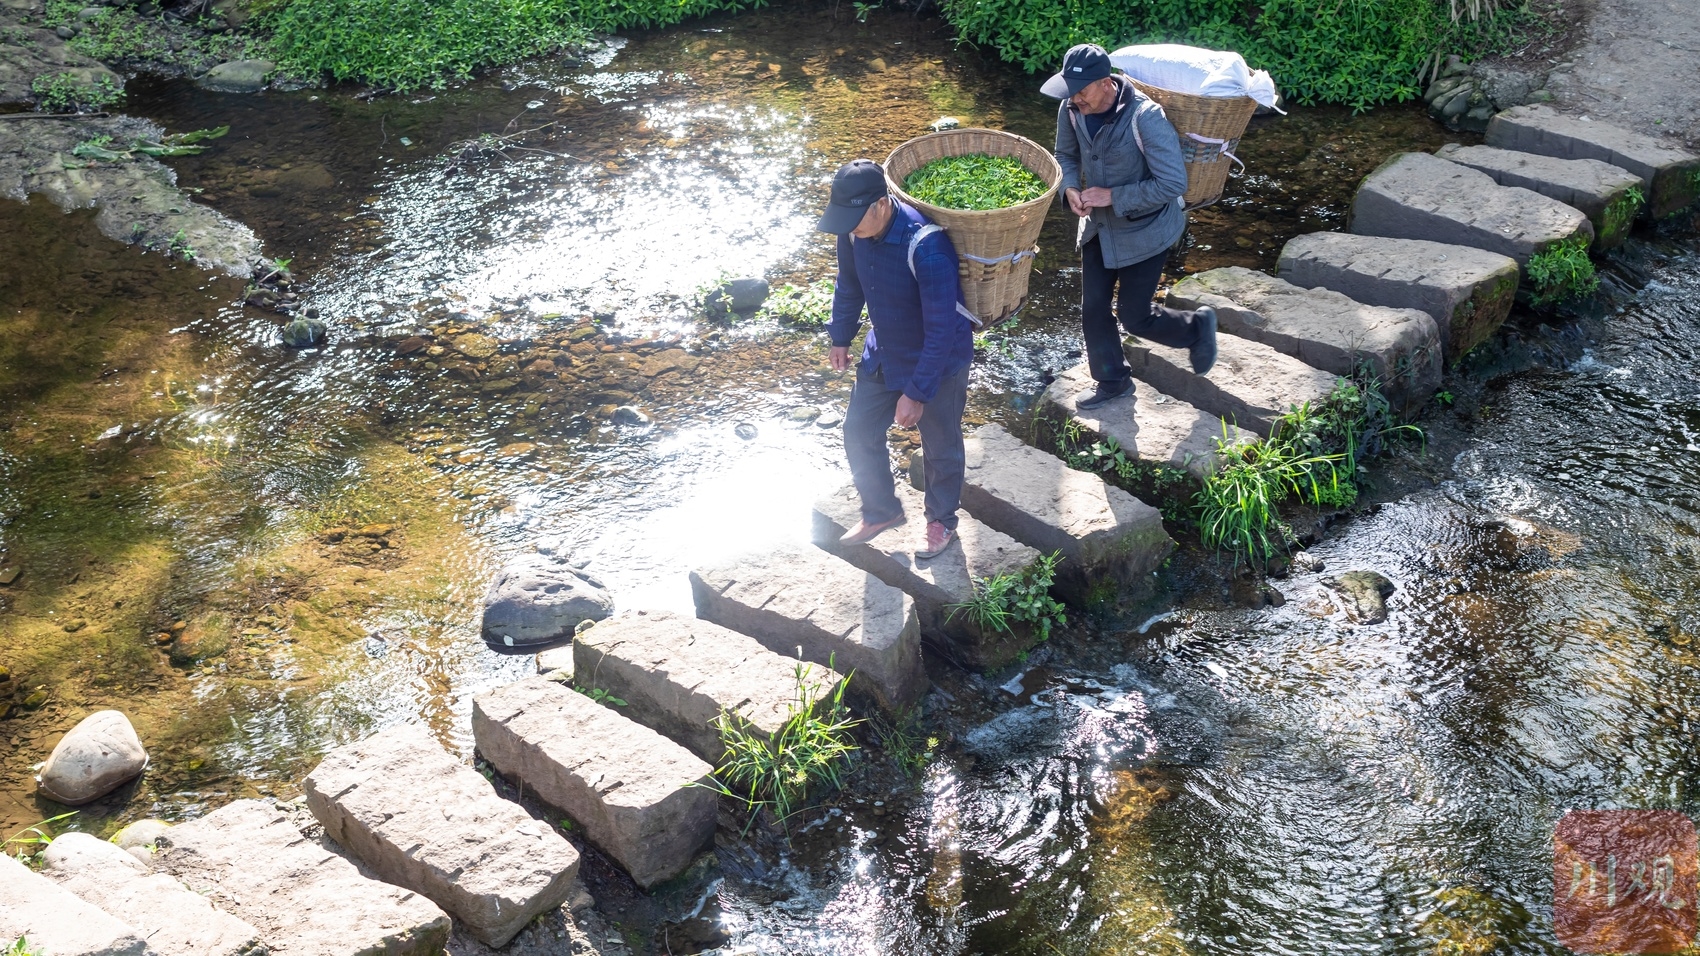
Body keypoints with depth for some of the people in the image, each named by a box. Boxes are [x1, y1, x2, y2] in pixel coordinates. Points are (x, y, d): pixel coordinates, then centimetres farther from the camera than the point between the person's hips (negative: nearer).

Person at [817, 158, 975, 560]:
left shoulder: (926, 246, -37)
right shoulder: (855, 230, -15)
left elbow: (942, 328, -31)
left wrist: (917, 392, -26)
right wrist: (841, 337, 15)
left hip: (938, 362, -6)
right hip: (883, 354, 6)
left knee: (940, 448, 14)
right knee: (859, 434, 15)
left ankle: (942, 521, 38)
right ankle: (881, 511, 38)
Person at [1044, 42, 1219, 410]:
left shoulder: (1146, 118, -32)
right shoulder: (1071, 110, -13)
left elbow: (1173, 183, -28)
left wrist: (1113, 196, -28)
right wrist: (1070, 188, -15)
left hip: (1143, 230, -6)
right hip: (1100, 225, 6)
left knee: (1134, 316, 3)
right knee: (1093, 309, 12)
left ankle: (1197, 328, 33)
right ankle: (1112, 381, 36)